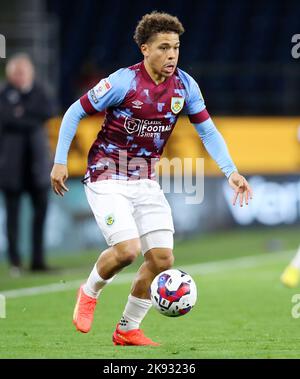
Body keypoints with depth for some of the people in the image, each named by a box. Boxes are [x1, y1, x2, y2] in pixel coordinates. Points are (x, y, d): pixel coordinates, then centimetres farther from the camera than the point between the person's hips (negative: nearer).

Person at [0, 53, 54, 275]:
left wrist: (24, 111, -12)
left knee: (41, 207, 1)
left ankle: (38, 259, 7)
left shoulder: (37, 91, 11)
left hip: (37, 161, 4)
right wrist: (32, 120, -11)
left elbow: (48, 110, -4)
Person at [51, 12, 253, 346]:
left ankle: (128, 330, 13)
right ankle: (89, 293, 11)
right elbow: (75, 112, -9)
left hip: (146, 181, 5)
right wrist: (60, 162, -11)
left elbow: (207, 130, 4)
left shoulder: (185, 86, -3)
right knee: (127, 250, -21)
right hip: (107, 178, -5)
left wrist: (231, 171, -9)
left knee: (162, 258, -4)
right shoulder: (124, 82, -18)